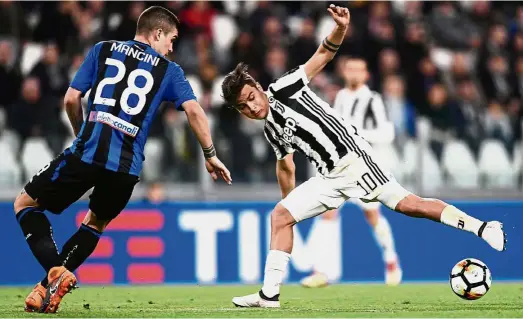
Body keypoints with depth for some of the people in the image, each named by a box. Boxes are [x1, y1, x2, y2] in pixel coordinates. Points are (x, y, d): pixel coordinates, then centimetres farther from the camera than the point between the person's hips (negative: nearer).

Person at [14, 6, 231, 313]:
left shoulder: (103, 50, 14)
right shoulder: (169, 71, 12)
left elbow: (71, 99, 10)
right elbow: (194, 111, 1)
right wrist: (211, 155, 12)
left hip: (86, 153, -2)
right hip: (126, 167, 2)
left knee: (25, 204, 14)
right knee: (96, 223, 28)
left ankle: (56, 270, -7)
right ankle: (50, 287, 14)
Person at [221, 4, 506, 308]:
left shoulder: (283, 89, -3)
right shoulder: (271, 130, 15)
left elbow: (324, 54, -7)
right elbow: (286, 166, 31)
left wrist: (340, 29, -25)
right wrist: (291, 202, 36)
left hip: (353, 157, -7)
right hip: (330, 178, 7)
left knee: (407, 204, -15)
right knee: (280, 215, 0)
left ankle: (484, 228, -11)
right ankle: (269, 294, 1)